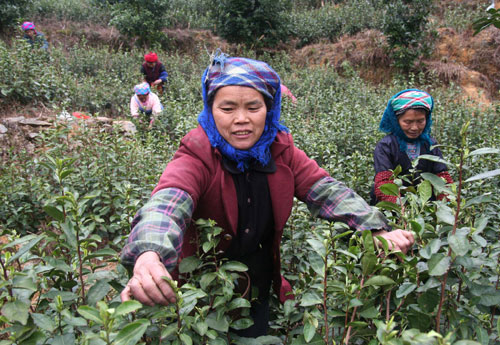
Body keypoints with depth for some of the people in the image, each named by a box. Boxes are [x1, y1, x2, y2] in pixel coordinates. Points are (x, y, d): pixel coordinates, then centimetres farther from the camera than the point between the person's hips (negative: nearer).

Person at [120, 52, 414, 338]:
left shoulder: (280, 150, -7)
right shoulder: (196, 156, -22)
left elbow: (327, 191, -12)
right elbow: (167, 203, -39)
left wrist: (378, 231, -28)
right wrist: (149, 257, -61)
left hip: (260, 289, 4)